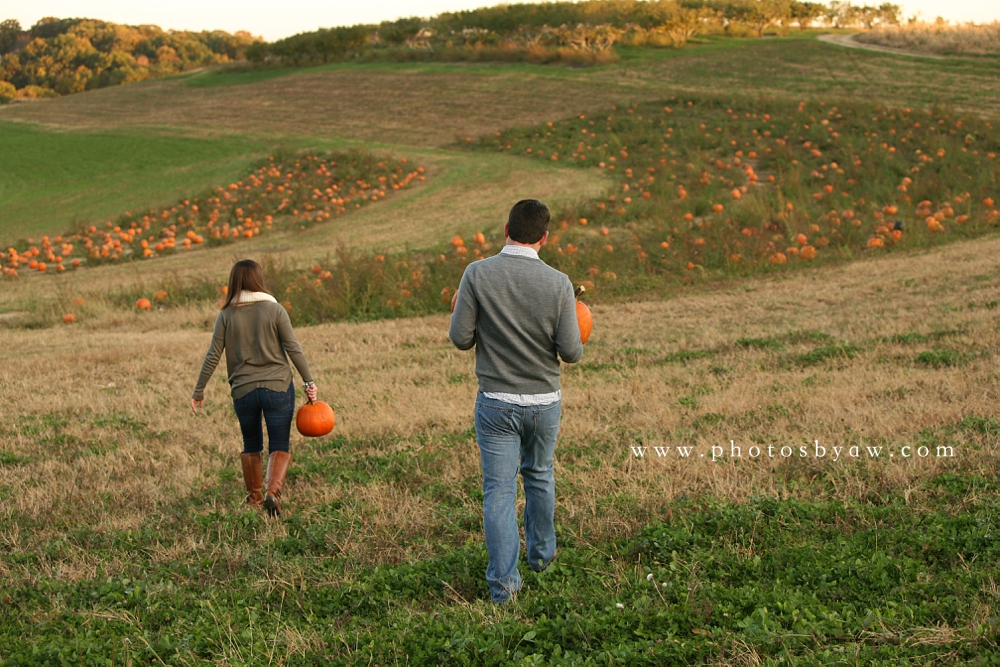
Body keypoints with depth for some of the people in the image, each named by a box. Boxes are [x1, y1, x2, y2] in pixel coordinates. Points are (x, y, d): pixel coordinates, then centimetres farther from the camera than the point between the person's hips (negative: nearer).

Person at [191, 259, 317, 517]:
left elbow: (213, 356, -2)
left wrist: (198, 392, 5)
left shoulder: (226, 315, -1)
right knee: (279, 447, 5)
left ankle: (254, 498, 29)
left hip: (243, 390, 2)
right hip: (278, 387, -2)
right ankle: (273, 491, -18)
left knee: (251, 446, 20)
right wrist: (309, 382, 0)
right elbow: (293, 348, -7)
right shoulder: (275, 310, -5)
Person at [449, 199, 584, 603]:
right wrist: (575, 344, 15)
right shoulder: (558, 283, -10)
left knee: (499, 490, 3)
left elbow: (460, 338, -9)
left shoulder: (478, 274, -11)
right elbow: (571, 352, -9)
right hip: (545, 401, 1)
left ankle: (503, 582, 0)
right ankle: (542, 554, 39)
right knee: (539, 476, 24)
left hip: (496, 401, -1)